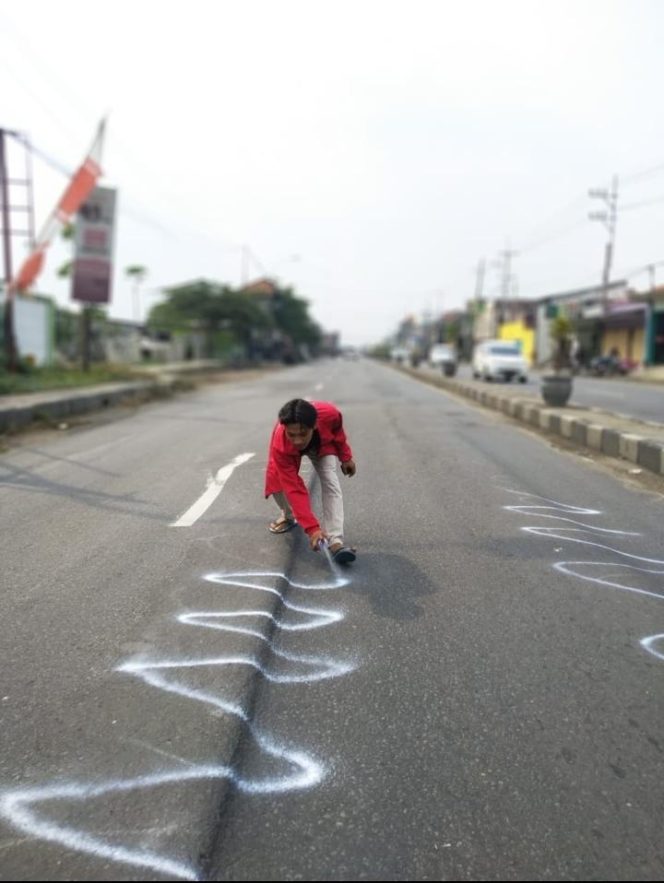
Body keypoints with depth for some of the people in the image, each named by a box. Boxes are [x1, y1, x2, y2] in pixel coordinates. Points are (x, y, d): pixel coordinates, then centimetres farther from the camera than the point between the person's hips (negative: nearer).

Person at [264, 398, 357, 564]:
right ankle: (289, 516, 21)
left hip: (323, 444, 0)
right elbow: (294, 489, -43)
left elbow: (338, 431, -13)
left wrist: (346, 457, -2)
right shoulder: (280, 446, -44)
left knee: (330, 481, -20)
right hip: (289, 451, 0)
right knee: (276, 481, -14)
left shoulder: (329, 414, -42)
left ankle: (335, 541, -27)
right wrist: (312, 528, -48)